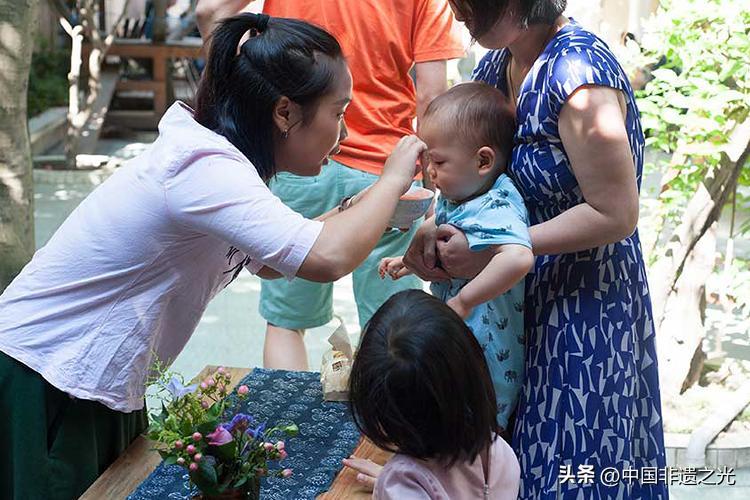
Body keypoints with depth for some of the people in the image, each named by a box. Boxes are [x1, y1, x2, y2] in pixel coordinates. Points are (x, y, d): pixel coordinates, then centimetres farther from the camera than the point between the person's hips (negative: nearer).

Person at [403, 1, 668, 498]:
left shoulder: (577, 75, -24)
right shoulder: (500, 62, 1)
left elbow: (615, 214, -23)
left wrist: (490, 251, -22)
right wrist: (433, 231, -10)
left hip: (584, 305, -8)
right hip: (521, 295, 8)